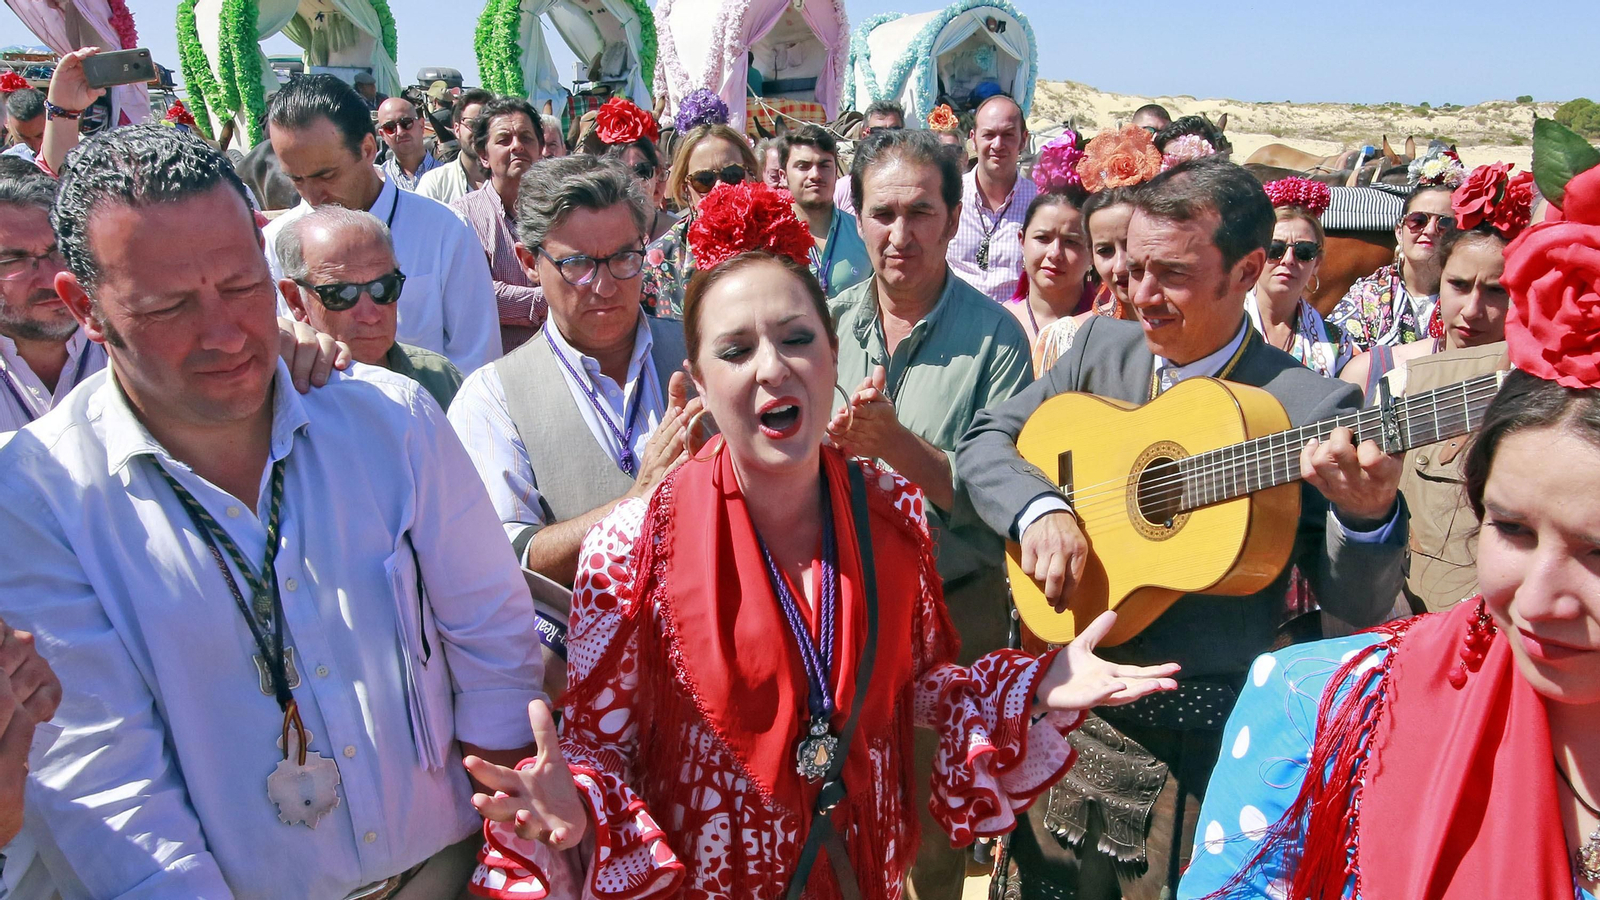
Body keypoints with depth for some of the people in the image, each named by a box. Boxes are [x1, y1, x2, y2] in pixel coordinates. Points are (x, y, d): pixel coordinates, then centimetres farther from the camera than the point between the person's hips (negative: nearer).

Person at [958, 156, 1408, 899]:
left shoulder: (1313, 410, -12)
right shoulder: (1102, 346, 2)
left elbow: (1355, 608, -9)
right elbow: (984, 438, 4)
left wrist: (1367, 517, -29)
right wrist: (1038, 508, -15)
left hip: (1197, 751, -4)